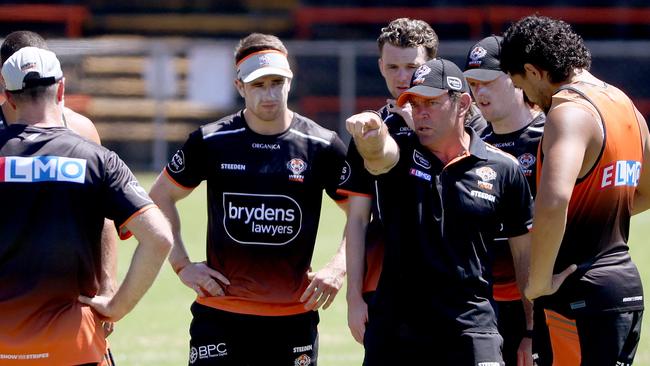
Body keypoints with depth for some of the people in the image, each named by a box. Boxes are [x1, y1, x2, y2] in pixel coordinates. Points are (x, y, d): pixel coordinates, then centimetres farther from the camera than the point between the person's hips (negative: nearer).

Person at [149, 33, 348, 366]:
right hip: (219, 316, 0)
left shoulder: (322, 146, -1)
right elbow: (161, 196, 12)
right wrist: (181, 265, 3)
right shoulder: (210, 142, -1)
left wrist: (338, 268, -6)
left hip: (293, 317, 0)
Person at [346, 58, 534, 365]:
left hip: (470, 331, -2)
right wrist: (370, 137, -48)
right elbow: (379, 154, -23)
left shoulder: (503, 169, 2)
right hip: (394, 326, 2)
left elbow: (524, 253, 8)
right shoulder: (400, 154, 3)